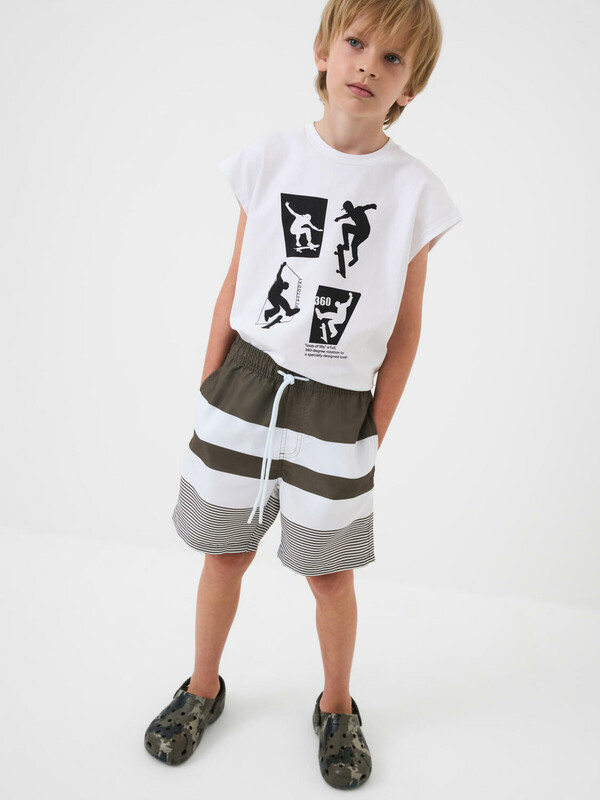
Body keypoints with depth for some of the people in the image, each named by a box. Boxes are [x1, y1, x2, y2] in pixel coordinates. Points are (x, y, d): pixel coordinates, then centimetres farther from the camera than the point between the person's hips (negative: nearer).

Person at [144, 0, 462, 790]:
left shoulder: (415, 190, -5)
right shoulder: (270, 158, -1)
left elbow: (405, 327, 0)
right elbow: (234, 285, 4)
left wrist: (376, 432, 0)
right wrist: (209, 390, 5)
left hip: (337, 401, -1)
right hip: (246, 378, 2)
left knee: (329, 570, 11)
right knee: (227, 550, 14)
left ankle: (337, 707, 39)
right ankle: (203, 687, 40)